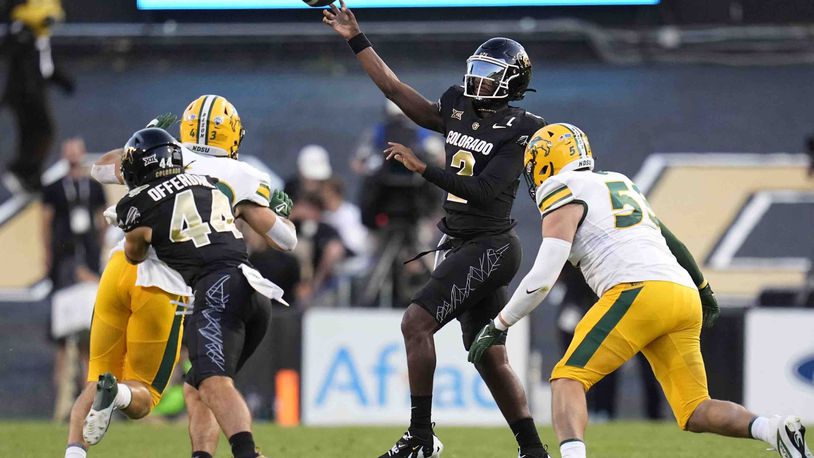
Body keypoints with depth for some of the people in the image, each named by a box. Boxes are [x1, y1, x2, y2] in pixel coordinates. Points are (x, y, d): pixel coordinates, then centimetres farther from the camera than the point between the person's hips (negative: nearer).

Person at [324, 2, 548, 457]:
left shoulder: (519, 130, -12)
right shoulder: (459, 109, 9)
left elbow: (484, 191, -20)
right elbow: (399, 92, 15)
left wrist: (423, 168, -22)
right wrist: (357, 40, 15)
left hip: (489, 245, -8)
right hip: (460, 245, 8)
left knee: (417, 322, -16)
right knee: (491, 358, 9)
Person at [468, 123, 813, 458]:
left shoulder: (565, 196, 5)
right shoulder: (620, 185, 29)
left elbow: (542, 278, -3)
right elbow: (671, 242, 37)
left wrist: (499, 325, 7)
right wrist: (704, 290, 50)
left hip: (639, 292, -7)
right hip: (685, 298, 7)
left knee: (567, 380, -4)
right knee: (695, 415, 8)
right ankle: (775, 429, -15)